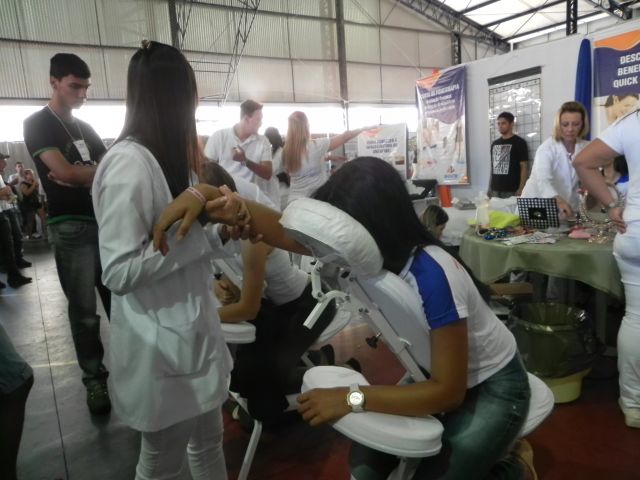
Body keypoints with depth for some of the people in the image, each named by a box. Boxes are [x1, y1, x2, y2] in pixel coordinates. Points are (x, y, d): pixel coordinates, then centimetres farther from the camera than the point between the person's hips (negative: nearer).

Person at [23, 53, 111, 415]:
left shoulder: (86, 127, 17)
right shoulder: (37, 124, -3)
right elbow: (64, 172, -17)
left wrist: (80, 177, -9)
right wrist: (99, 171, -1)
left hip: (105, 220, 6)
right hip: (71, 227, -5)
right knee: (84, 309, 1)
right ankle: (95, 379, 14)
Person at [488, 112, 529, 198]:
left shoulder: (519, 142, -2)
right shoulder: (494, 144, 14)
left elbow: (524, 167, -6)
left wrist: (521, 189, -14)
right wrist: (489, 188, 13)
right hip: (495, 190, 5)